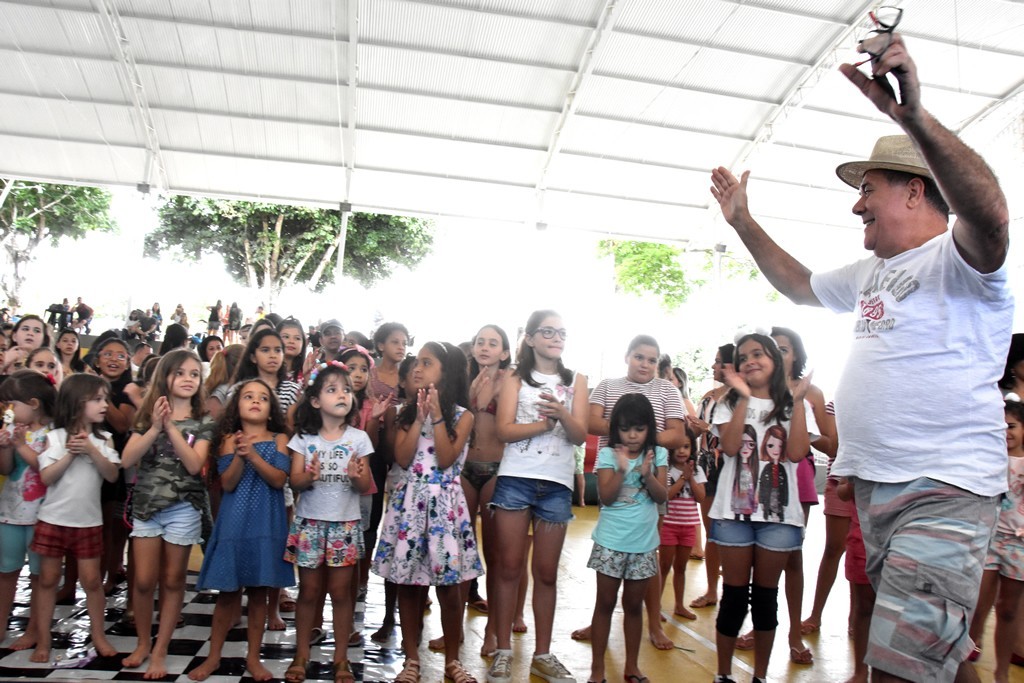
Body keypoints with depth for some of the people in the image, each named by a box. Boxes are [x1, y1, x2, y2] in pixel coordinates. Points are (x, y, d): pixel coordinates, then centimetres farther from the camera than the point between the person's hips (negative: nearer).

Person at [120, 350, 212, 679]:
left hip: (183, 508, -1)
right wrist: (155, 427, -19)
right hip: (146, 504, 2)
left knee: (172, 580, 7)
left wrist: (171, 427, -19)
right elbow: (127, 460, -7)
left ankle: (160, 650, 19)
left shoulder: (203, 421, -2)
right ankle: (143, 643, 27)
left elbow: (194, 465, -15)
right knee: (143, 580, 6)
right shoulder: (148, 414, 3)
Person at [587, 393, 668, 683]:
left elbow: (661, 496, -6)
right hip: (611, 541, -2)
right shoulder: (607, 454, -6)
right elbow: (606, 497, -12)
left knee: (634, 605, 14)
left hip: (643, 543, 2)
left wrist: (647, 474, -24)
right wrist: (622, 470, -25)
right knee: (605, 603, 7)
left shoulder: (658, 454, 0)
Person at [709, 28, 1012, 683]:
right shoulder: (871, 273, 18)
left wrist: (914, 114, -43)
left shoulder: (955, 260, -10)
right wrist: (743, 221, 28)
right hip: (873, 484, 9)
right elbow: (800, 284, 32)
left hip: (944, 491, -9)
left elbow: (990, 215, -32)